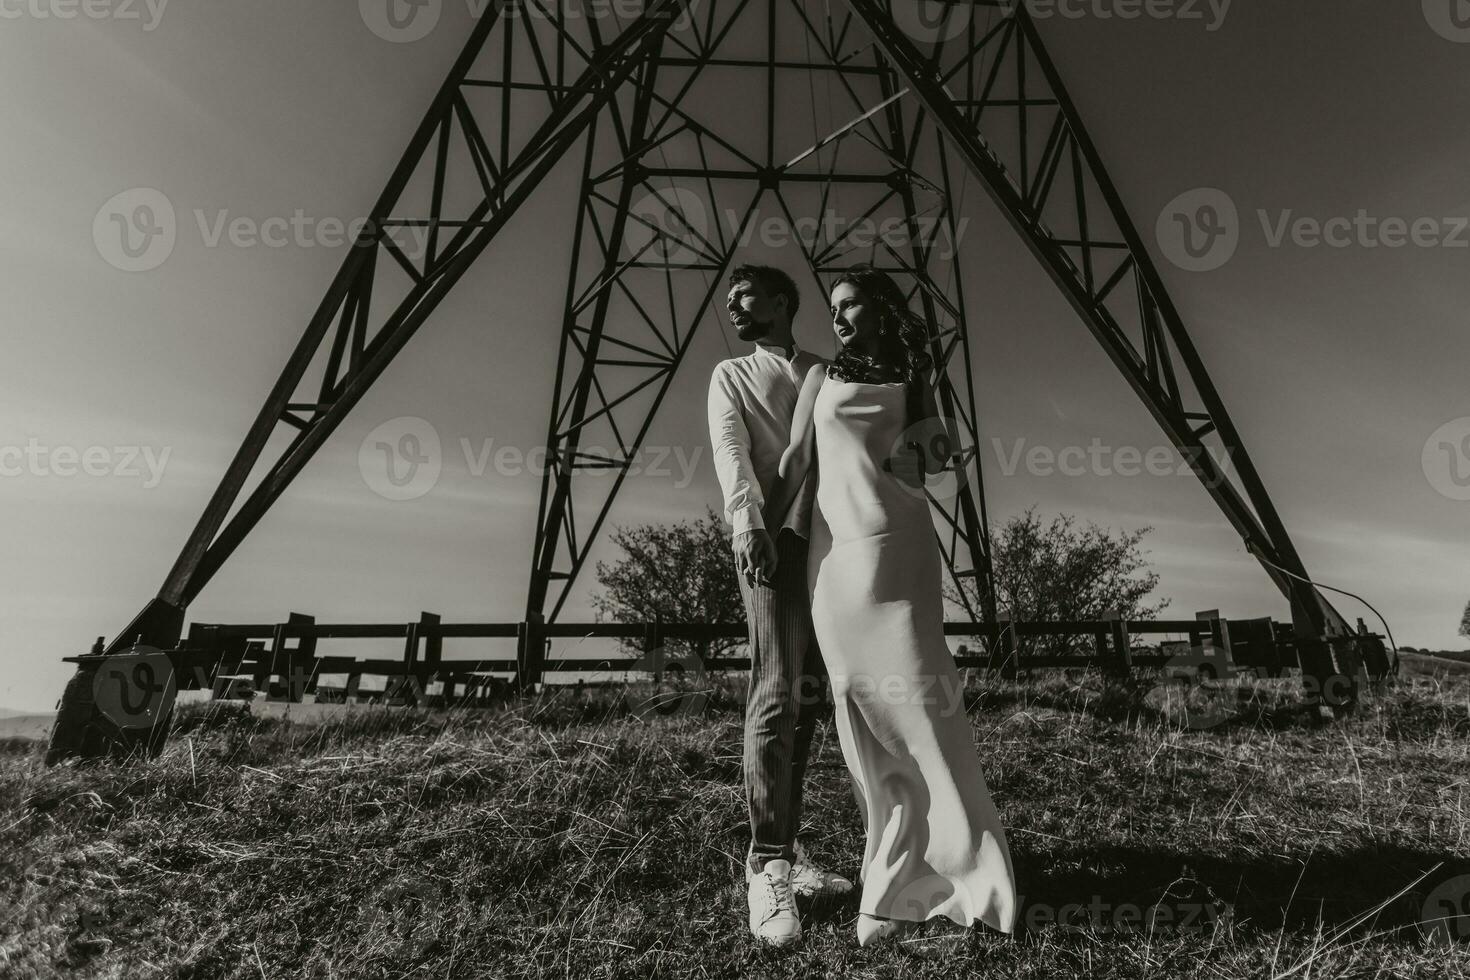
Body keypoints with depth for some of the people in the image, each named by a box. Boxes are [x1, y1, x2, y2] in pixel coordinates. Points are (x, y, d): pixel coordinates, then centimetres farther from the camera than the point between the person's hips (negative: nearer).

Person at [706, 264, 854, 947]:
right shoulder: (730, 376, 16)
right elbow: (730, 449, -3)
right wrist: (744, 517, -21)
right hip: (770, 537, -3)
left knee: (807, 696, 5)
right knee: (777, 692, -13)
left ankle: (787, 849, 14)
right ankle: (768, 866, -8)